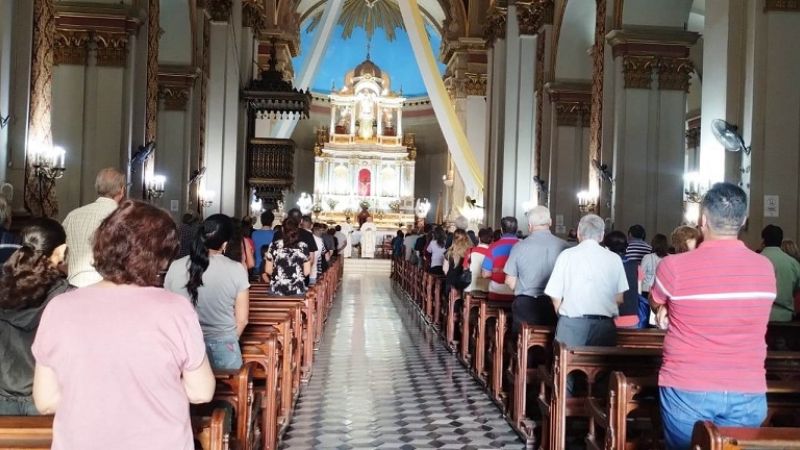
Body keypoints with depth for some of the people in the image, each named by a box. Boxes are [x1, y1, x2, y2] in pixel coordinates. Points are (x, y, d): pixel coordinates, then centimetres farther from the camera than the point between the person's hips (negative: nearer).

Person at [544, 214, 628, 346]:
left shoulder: (566, 255, 2)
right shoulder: (614, 259, 5)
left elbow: (555, 298, 2)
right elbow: (619, 299, 5)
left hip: (571, 324, -1)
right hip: (604, 325, 1)